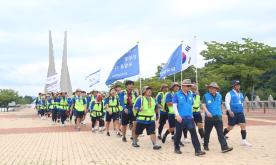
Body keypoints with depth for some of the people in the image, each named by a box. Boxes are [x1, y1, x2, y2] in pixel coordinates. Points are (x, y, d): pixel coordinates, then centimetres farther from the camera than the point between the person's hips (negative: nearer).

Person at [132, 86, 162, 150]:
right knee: (137, 132, 12)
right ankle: (134, 142, 35)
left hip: (151, 119, 3)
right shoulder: (140, 99, -7)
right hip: (142, 119, -3)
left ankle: (155, 145, -9)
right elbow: (135, 107, -15)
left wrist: (157, 107, 5)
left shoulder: (152, 99, 11)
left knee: (152, 132, -9)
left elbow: (155, 109, 23)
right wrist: (139, 109, -32)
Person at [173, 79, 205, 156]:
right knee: (178, 134, 7)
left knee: (194, 133, -4)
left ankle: (198, 150, -5)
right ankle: (177, 148, 25)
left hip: (189, 118, 4)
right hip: (180, 118, -4)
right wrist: (177, 115, -16)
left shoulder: (190, 95, 11)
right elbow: (174, 106, -8)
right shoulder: (177, 94, -3)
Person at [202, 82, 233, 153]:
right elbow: (203, 105, -14)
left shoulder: (219, 96, 8)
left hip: (218, 117, 2)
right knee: (207, 132, 10)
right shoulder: (206, 96, -3)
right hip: (209, 117, -2)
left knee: (220, 132, -6)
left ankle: (224, 147, -12)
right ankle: (205, 145, 28)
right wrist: (207, 112, -30)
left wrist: (221, 112, 22)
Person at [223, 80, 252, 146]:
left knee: (243, 125, -4)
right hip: (232, 113, -6)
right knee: (230, 127, 1)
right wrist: (229, 111, -26)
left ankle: (244, 141, 2)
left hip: (240, 113, 6)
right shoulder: (229, 94, -6)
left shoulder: (240, 94, 15)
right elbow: (227, 103, -14)